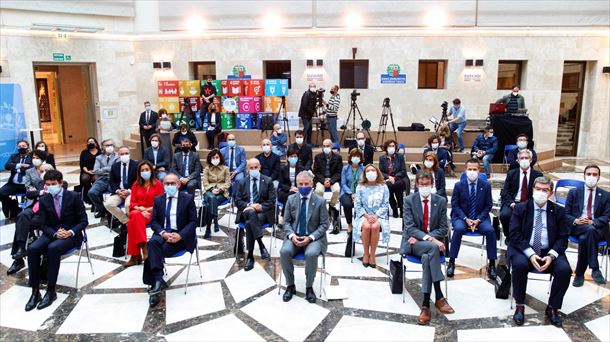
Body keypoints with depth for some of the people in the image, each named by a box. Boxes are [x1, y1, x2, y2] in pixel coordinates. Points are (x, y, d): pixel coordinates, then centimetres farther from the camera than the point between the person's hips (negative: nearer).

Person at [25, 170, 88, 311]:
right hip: (52, 233, 4)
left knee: (53, 248, -34)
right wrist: (55, 233, -17)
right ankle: (35, 291, -18)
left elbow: (83, 221, -4)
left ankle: (51, 291, -23)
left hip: (71, 235, -4)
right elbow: (44, 225, 4)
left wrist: (71, 232, -21)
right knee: (32, 248, -26)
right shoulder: (44, 200, 5)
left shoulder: (74, 197, -5)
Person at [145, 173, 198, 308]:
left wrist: (180, 235, -18)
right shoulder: (158, 199, 11)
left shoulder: (188, 198, 1)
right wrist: (163, 233, -14)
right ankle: (158, 280, -36)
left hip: (180, 236, -3)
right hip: (162, 233, 3)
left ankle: (154, 283, -20)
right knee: (152, 243, -32)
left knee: (153, 251, -27)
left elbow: (193, 221, -2)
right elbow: (154, 221, 7)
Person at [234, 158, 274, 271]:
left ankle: (250, 256, -26)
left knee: (249, 223, -33)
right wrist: (248, 206, -13)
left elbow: (272, 200, 2)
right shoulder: (242, 182, 15)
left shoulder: (268, 181, 9)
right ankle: (261, 246, -36)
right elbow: (238, 200, 7)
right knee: (251, 213, -37)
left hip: (263, 211, -1)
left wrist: (261, 206, -16)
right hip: (247, 210, 1)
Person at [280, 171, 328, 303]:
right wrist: (292, 235, -13)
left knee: (311, 254, -34)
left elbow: (324, 225, -3)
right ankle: (290, 285, -7)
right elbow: (286, 222, 7)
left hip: (313, 238, -2)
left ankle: (309, 287, -10)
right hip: (294, 237, 3)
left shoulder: (320, 201, -2)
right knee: (284, 252, -28)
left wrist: (310, 238, -17)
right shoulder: (291, 199, 6)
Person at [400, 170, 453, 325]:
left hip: (433, 241, 2)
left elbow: (443, 229, 0)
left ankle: (426, 304, -31)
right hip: (413, 243, -1)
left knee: (427, 256, -34)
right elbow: (410, 228, -11)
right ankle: (439, 297, -33)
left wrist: (419, 237, -14)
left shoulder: (441, 201, 3)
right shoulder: (409, 200, -2)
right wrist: (429, 239, -27)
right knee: (432, 248, -35)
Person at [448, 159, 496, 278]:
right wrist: (466, 219, -15)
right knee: (458, 229, -33)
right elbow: (455, 205, -1)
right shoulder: (458, 185, -2)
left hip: (480, 218, 1)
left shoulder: (486, 185, 1)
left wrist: (478, 220, -11)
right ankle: (451, 262, -23)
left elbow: (488, 205, 3)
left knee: (490, 230, -28)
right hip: (461, 217, -1)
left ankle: (492, 264, -15)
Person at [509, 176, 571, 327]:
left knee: (565, 270, -25)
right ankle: (520, 306, -12)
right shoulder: (520, 208, 1)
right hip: (524, 250, -2)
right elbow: (515, 234, -7)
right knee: (520, 264, -32)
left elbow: (563, 237, 3)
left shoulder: (558, 211, 7)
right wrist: (530, 254, -19)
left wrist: (551, 256, -15)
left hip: (549, 252, 2)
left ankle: (552, 308, -3)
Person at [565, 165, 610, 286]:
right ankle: (595, 270, -38)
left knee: (584, 238, -37)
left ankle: (580, 274, -30)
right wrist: (575, 220, -14)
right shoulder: (574, 192, 15)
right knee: (590, 230, -38)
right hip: (577, 227, 0)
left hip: (598, 228, 0)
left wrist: (592, 222, -15)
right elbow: (566, 214, 10)